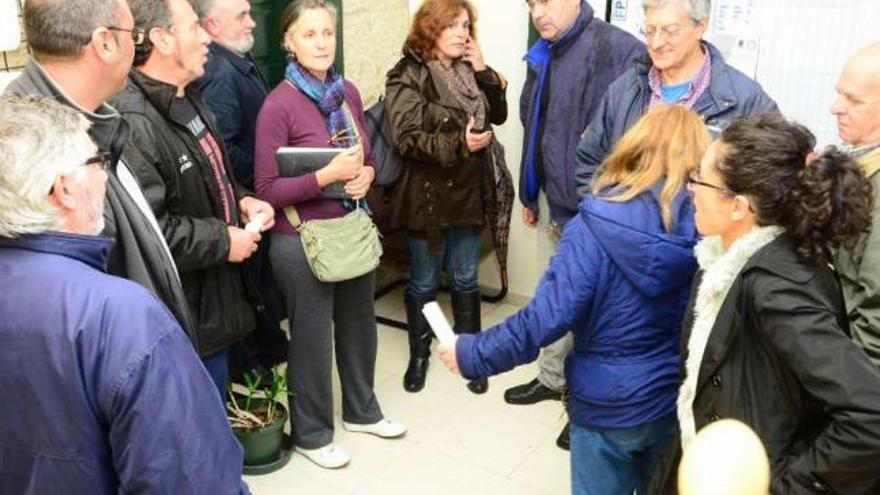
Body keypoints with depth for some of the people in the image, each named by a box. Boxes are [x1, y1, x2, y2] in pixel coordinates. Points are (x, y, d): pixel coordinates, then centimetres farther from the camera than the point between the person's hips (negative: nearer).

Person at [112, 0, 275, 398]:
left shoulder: (188, 100, 10)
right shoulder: (134, 123, -27)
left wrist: (240, 201, 5)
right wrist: (223, 241, -21)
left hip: (218, 296, 10)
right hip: (185, 318, -10)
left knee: (217, 401, 25)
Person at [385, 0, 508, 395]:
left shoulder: (469, 71, 8)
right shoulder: (408, 76, -11)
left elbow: (498, 115, 7)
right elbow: (406, 138, -19)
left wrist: (485, 73, -5)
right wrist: (458, 144, -27)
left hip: (469, 192, 5)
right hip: (427, 195, -4)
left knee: (465, 280, 15)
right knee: (424, 283, 11)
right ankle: (419, 355, 30)